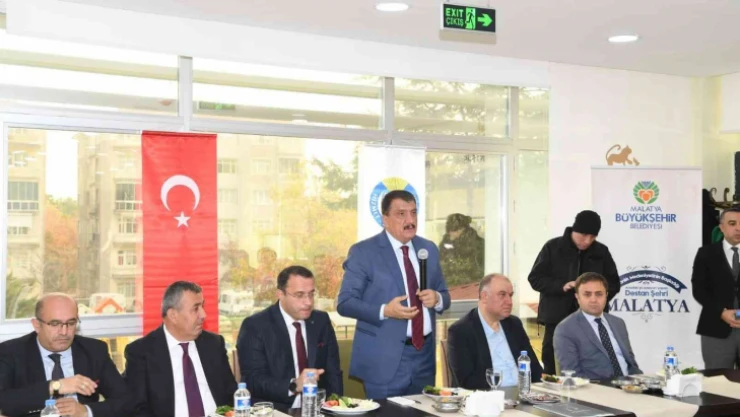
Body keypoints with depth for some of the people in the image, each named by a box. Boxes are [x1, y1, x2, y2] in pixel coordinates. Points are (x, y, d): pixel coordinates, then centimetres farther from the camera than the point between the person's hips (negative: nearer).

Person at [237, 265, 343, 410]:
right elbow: (253, 382, -14)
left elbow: (332, 373, 10)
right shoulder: (255, 326, -7)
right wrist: (294, 385, -29)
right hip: (274, 411, -3)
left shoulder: (321, 321, 7)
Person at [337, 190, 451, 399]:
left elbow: (444, 296, 15)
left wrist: (437, 299, -9)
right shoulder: (363, 252, -6)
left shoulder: (429, 249, 10)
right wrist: (384, 311, -23)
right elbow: (345, 302, -9)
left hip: (424, 354, 5)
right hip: (384, 358, -5)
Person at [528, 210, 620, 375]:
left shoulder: (601, 252, 7)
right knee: (552, 367, 3)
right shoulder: (553, 247, 0)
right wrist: (561, 286, -17)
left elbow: (613, 284, 10)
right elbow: (535, 278, -2)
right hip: (557, 319, -2)